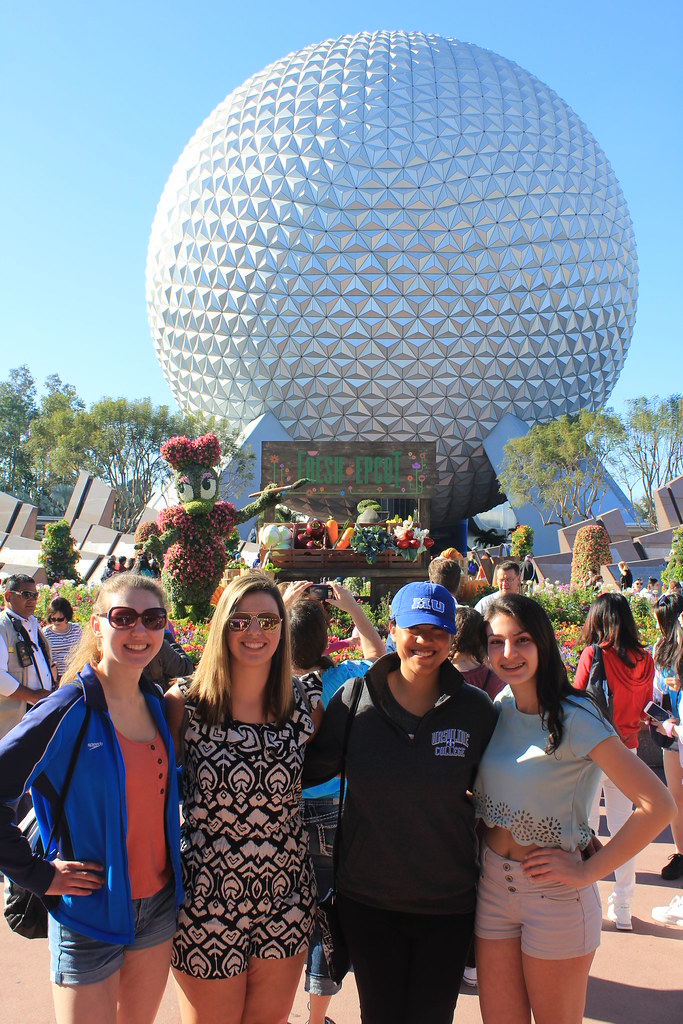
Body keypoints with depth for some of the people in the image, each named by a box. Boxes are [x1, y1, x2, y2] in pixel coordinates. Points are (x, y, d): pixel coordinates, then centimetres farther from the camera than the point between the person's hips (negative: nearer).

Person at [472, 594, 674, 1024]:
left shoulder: (574, 717, -19)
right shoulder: (500, 707, 0)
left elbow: (659, 806, -24)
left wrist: (588, 871, -18)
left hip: (554, 893, -5)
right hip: (493, 885, 5)